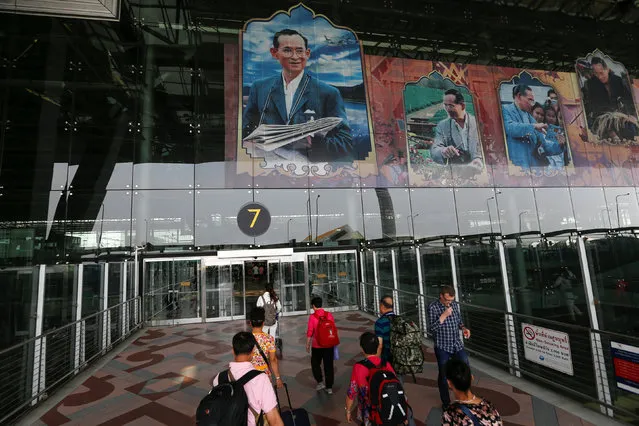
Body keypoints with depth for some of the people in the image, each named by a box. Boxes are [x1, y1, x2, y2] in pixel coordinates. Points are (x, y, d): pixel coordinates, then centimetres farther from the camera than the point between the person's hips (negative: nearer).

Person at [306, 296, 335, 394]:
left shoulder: (312, 317, -15)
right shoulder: (329, 315, -5)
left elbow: (310, 332, -11)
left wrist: (307, 344, 2)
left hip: (317, 346, -3)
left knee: (315, 364, 20)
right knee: (328, 365, 12)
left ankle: (320, 382, 17)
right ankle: (329, 387, 18)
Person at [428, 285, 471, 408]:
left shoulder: (455, 305, 1)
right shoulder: (433, 307, -15)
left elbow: (459, 321, 14)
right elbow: (431, 329, -18)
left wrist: (464, 328, -7)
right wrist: (443, 316, -26)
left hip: (457, 344, 4)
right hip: (442, 347, -4)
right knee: (444, 375, 8)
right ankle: (446, 403, 28)